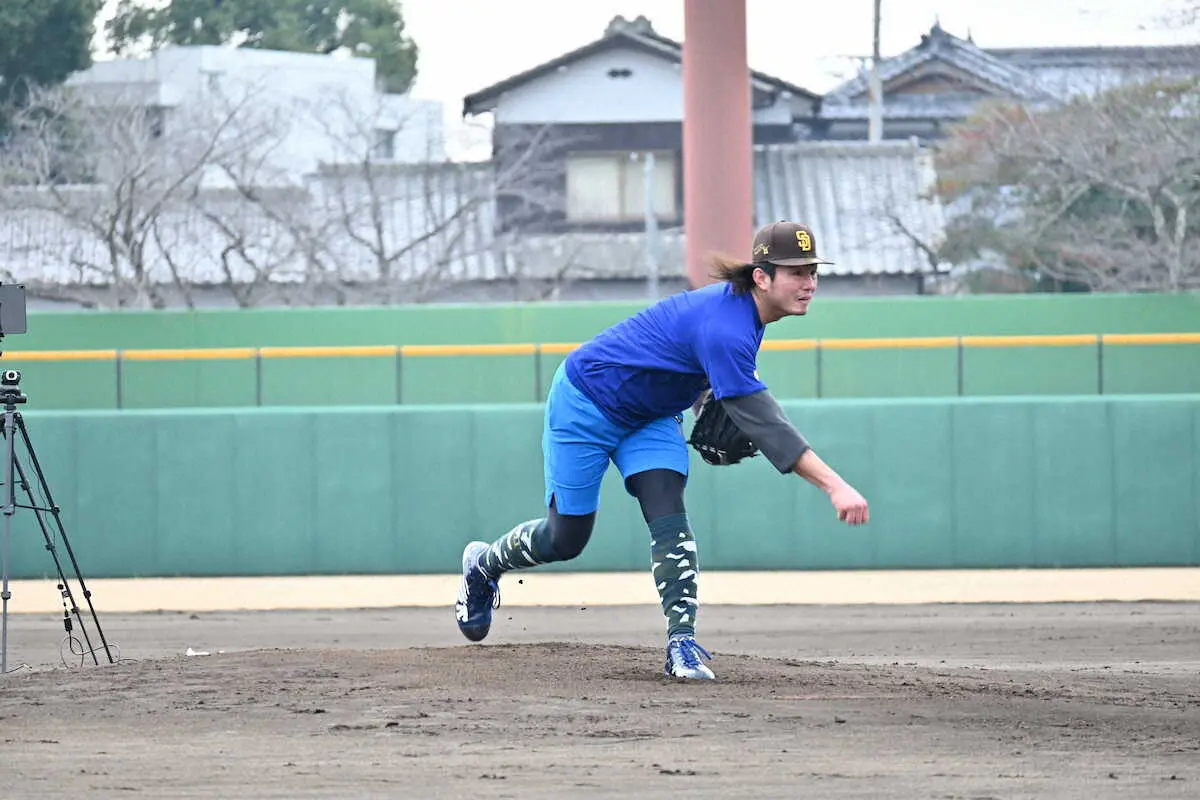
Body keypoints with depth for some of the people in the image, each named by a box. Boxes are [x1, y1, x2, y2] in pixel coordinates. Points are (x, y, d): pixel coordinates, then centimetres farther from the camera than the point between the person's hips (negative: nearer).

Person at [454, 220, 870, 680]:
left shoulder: (743, 308, -9)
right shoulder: (724, 328, -38)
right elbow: (762, 422, -43)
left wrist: (701, 401, -4)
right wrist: (835, 486, -48)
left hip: (650, 417, 7)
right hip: (586, 403, -7)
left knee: (668, 517, -15)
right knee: (565, 539, 5)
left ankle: (682, 642, -20)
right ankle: (485, 563, 34)